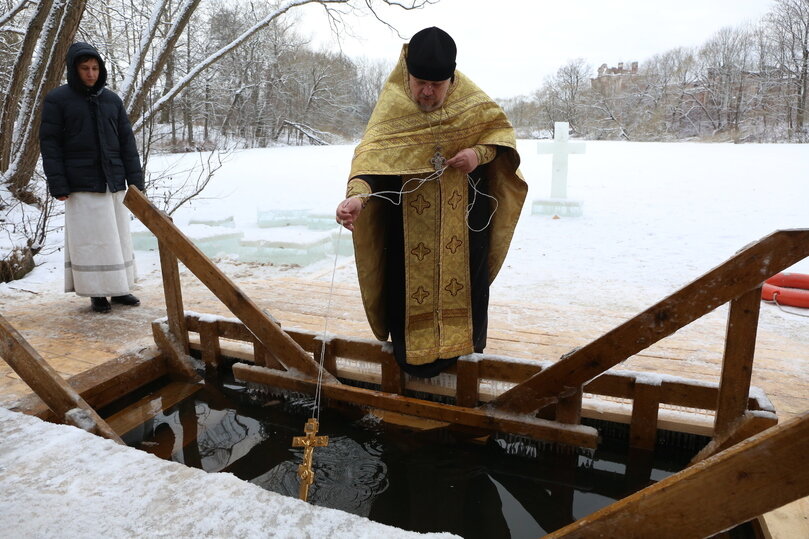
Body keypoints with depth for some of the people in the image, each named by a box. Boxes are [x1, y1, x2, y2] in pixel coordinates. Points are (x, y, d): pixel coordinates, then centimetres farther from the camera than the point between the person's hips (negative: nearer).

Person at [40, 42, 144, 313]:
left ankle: (119, 288, 17)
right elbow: (49, 143, -2)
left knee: (118, 237, 7)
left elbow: (127, 140, 11)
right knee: (90, 239, -3)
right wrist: (57, 184, -9)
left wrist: (135, 178, 5)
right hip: (82, 185, -4)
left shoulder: (112, 99, 12)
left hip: (114, 183, 4)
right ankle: (97, 293, 6)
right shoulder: (58, 99, 1)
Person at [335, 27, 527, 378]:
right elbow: (372, 152, -29)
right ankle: (413, 350, 28)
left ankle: (463, 343, 37)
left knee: (465, 277, 14)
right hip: (410, 218, -2)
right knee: (411, 280, 5)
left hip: (466, 214, 2)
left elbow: (502, 129, 2)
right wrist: (355, 195, -49)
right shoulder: (392, 103, -15)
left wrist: (480, 153, -21)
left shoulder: (470, 99, -7)